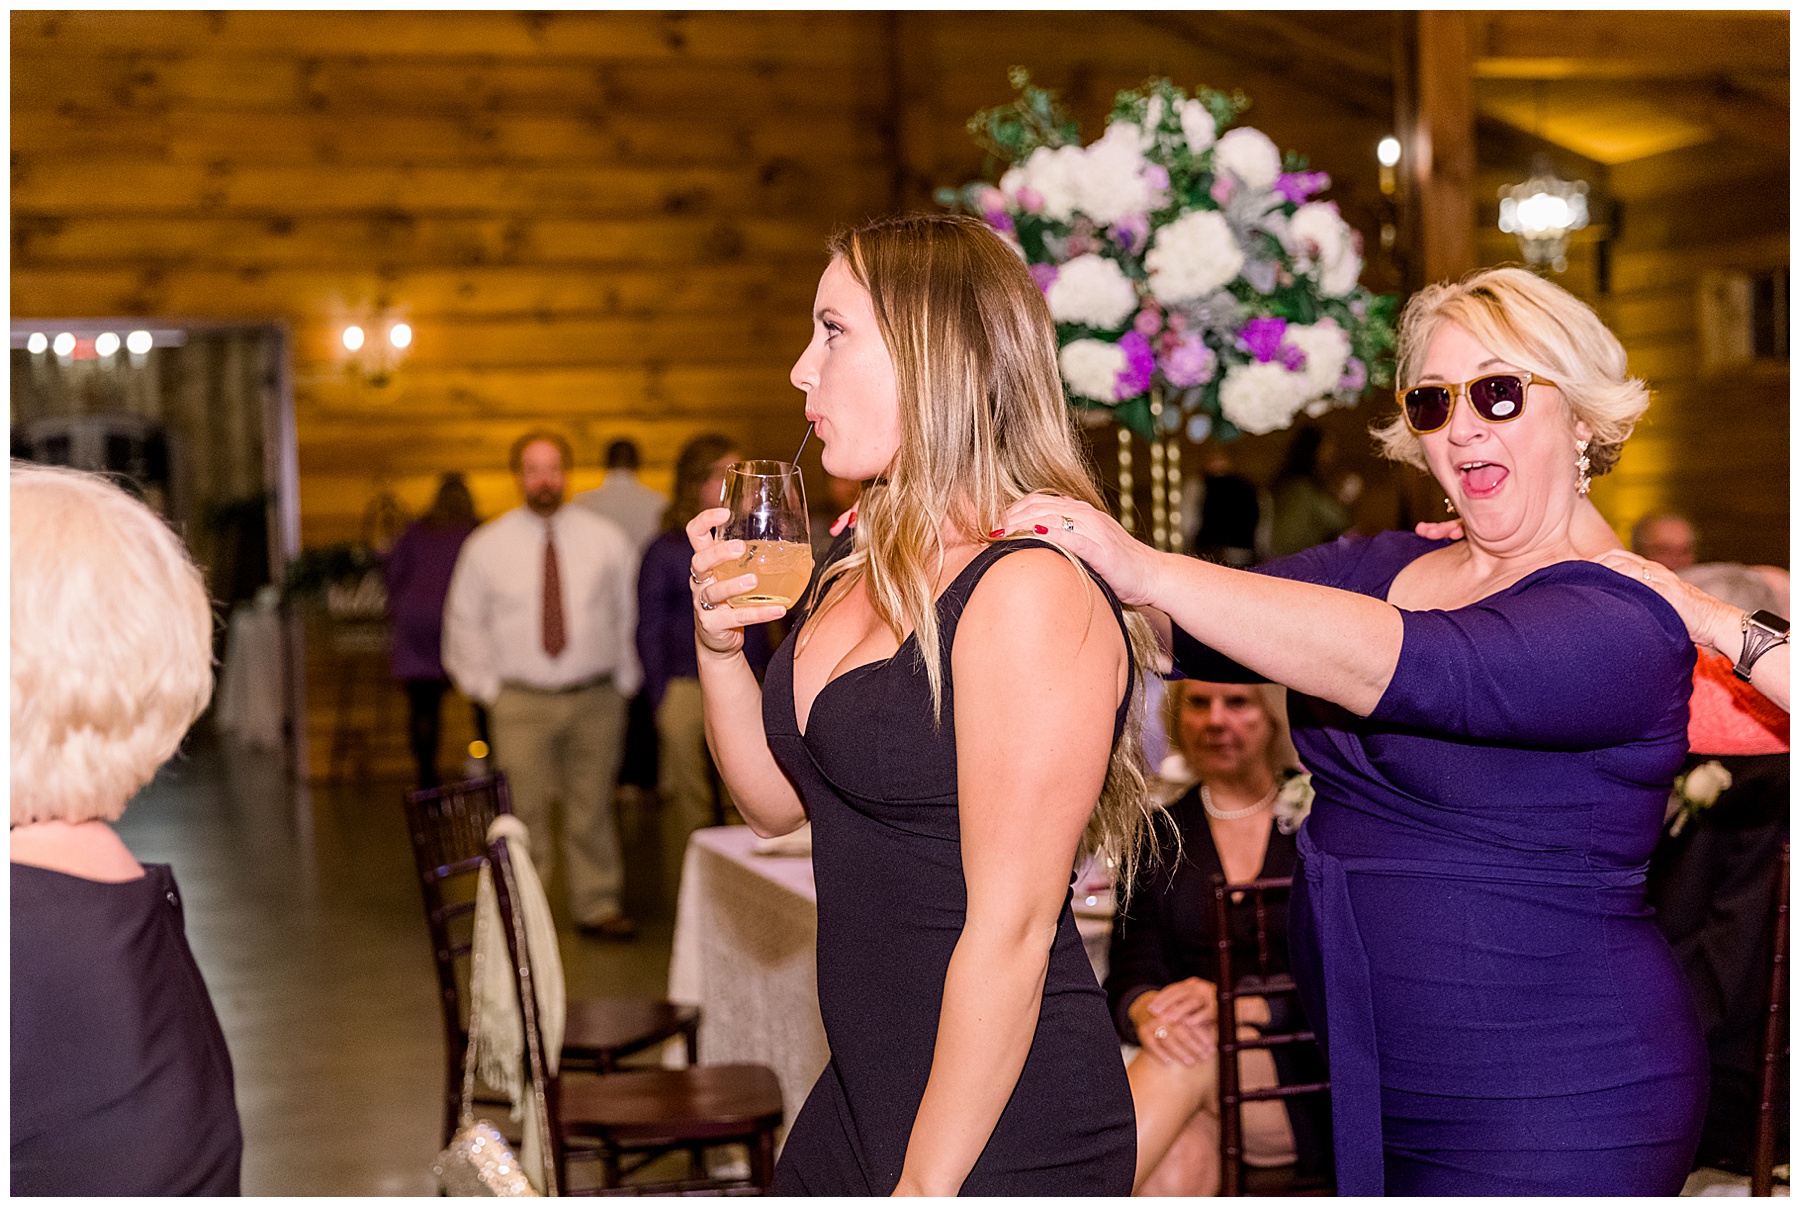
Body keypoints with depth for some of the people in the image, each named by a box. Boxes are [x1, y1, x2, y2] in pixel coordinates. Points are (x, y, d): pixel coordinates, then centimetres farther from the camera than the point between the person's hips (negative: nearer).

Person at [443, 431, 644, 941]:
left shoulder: (607, 539, 5)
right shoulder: (487, 545, 3)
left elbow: (630, 612, 11)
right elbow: (464, 621, 11)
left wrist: (624, 680, 5)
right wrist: (486, 686, 4)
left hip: (596, 698, 1)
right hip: (521, 702, -1)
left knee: (593, 808, 5)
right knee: (522, 812, -4)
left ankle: (599, 907, 15)